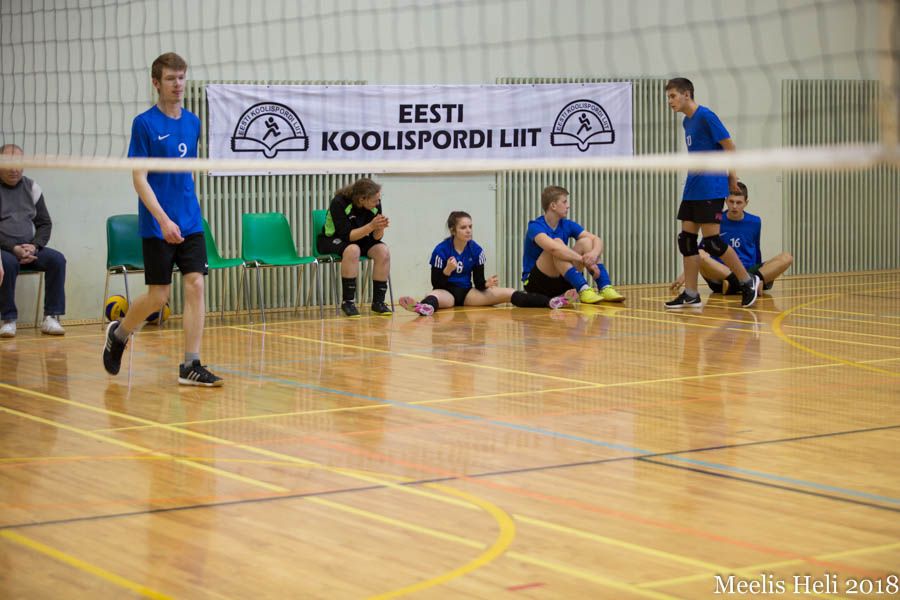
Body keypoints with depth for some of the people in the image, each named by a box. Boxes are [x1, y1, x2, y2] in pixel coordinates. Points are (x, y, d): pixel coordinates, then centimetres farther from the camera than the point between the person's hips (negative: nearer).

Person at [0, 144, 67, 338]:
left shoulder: (31, 187, 12)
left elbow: (45, 223, 13)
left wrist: (34, 246, -7)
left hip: (30, 248, 4)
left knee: (57, 259, -22)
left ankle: (51, 318, -21)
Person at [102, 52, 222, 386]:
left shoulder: (193, 123, 9)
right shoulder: (144, 124, -8)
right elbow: (139, 179, -12)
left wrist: (188, 213, 14)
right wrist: (163, 220, -21)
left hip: (191, 223, 5)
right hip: (156, 225, -5)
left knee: (195, 285, -6)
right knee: (158, 296, 0)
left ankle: (190, 366, -2)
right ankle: (118, 334, 29)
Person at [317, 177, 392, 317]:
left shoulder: (375, 204, -13)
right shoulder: (339, 203, -27)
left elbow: (375, 237, -9)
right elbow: (346, 235, -29)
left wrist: (380, 228, -32)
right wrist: (371, 226, -39)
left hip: (359, 239, 5)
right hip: (331, 240, -5)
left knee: (383, 251, -24)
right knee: (353, 250, -38)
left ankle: (378, 302, -16)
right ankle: (347, 301, -28)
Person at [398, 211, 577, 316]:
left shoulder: (476, 250, 2)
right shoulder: (441, 250, -10)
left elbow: (478, 283, 3)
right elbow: (436, 283, -13)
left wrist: (487, 283, -20)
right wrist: (447, 270, -32)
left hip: (467, 292, 4)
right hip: (446, 291, -4)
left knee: (506, 293, -14)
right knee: (435, 296, -41)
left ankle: (551, 302, -30)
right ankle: (424, 307, -81)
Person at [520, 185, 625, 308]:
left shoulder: (567, 225, 4)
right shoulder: (535, 226, -16)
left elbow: (596, 240, -7)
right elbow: (553, 248, -37)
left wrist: (594, 254, -30)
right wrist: (584, 260, -37)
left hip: (559, 282, 6)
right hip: (535, 283, -6)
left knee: (586, 242, -8)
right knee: (557, 243, -29)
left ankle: (605, 288, -23)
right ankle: (583, 290, -40)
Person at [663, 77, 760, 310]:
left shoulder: (706, 116, -11)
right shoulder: (687, 122, 15)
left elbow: (730, 147, -11)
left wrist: (731, 177, -8)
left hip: (710, 189, -9)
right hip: (692, 190, 9)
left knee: (711, 240, -9)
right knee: (687, 238, 4)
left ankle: (747, 281, 6)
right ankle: (691, 294, 8)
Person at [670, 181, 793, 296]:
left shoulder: (755, 222, 12)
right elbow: (700, 250, 15)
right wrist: (684, 275, 15)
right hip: (720, 276, -2)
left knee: (786, 258, -20)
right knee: (700, 255, -34)